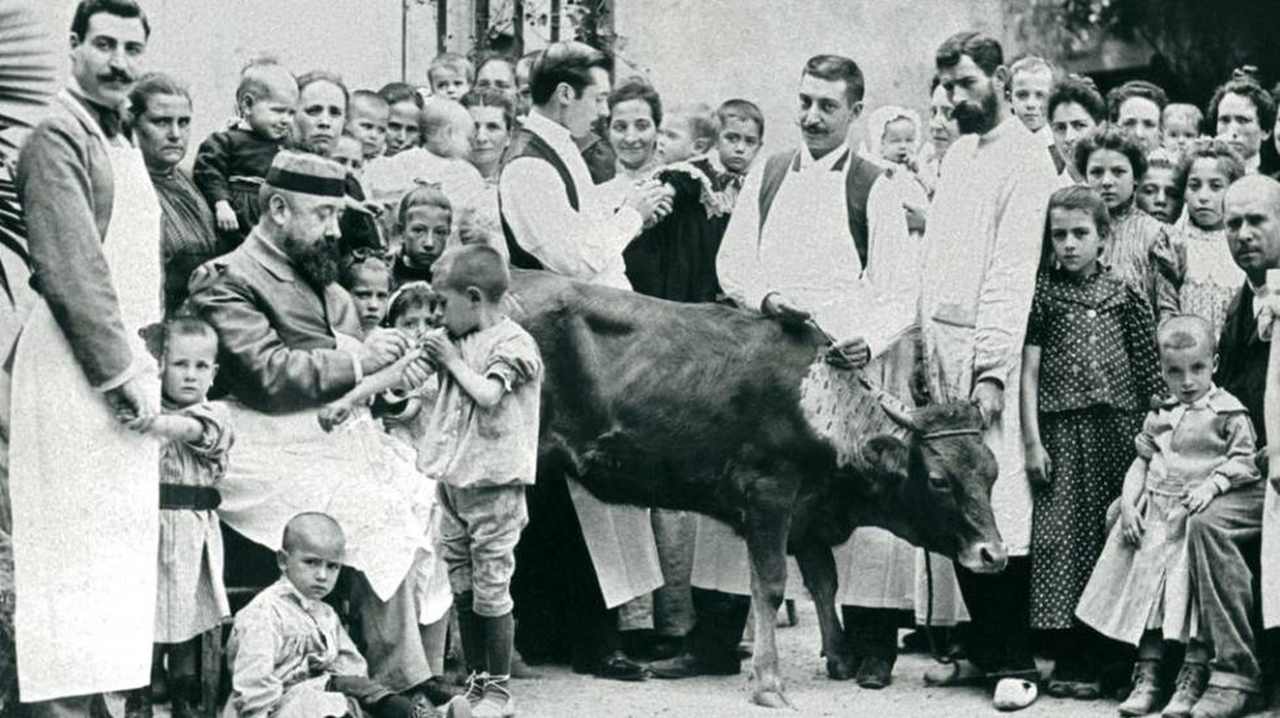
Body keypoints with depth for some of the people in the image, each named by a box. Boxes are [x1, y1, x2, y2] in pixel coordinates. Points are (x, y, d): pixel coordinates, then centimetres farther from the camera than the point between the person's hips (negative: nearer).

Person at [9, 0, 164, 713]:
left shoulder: (126, 143, 18)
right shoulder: (59, 137, -11)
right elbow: (72, 271, -18)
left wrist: (147, 366, 13)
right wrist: (121, 373, -18)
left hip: (127, 356, 9)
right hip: (76, 361, -9)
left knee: (121, 540, 10)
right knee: (78, 542, -8)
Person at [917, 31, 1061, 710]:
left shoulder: (1025, 159, -6)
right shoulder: (958, 153, 17)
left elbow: (1013, 271, -13)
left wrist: (991, 369, -18)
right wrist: (923, 351, 11)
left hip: (987, 349, -7)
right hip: (940, 343, 7)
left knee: (998, 504, -8)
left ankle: (1016, 661, -3)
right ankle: (981, 647, 13)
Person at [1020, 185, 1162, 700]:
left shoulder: (1123, 296, 8)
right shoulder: (1043, 294, 3)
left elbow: (1148, 373, 9)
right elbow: (1028, 372, 1)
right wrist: (1032, 441, -5)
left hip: (1117, 428, 2)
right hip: (1062, 430, -1)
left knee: (1115, 534, 0)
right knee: (1061, 536, -5)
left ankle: (1100, 657, 9)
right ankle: (1068, 660, 0)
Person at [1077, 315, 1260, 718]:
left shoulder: (1228, 413, -1)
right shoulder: (1159, 417, 15)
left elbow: (1244, 460, -5)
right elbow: (1141, 461, 15)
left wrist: (1212, 484, -19)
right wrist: (1129, 503, 1)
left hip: (1201, 514, -5)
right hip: (1155, 513, 5)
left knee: (1196, 588, -14)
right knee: (1145, 581, 0)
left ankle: (1193, 677, -9)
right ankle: (1147, 675, 6)